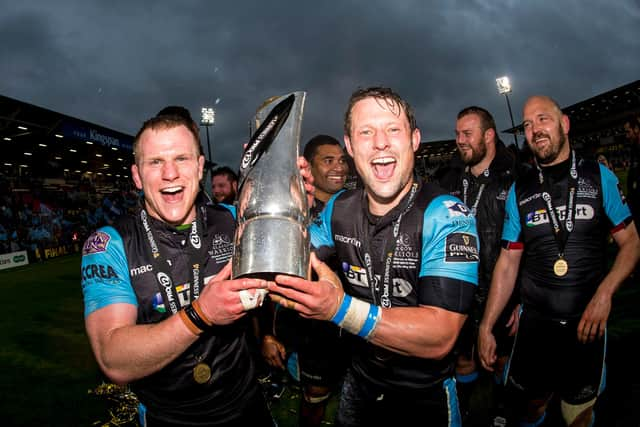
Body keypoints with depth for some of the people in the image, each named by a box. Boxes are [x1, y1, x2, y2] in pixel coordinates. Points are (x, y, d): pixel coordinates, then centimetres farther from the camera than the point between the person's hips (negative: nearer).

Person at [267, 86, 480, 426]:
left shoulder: (446, 217, -23)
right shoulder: (338, 208, -8)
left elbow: (440, 337, -31)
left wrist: (341, 309, -43)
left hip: (424, 397, -4)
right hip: (359, 383, 4)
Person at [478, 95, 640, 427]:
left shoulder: (599, 176, 0)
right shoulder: (519, 190, 2)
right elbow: (508, 262, 2)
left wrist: (604, 293, -15)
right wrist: (486, 326, -2)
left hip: (587, 323, 0)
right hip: (534, 322, 1)